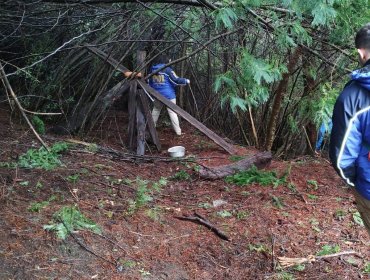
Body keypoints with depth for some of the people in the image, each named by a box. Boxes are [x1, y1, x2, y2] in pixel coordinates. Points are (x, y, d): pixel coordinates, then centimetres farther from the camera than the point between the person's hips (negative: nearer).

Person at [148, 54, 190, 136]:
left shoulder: (152, 69, 7)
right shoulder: (167, 69, -10)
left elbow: (150, 83, 16)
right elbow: (176, 80, -14)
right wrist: (186, 81, 1)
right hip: (168, 95, -5)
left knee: (155, 110, 21)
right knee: (172, 111, -2)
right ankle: (177, 130, -1)